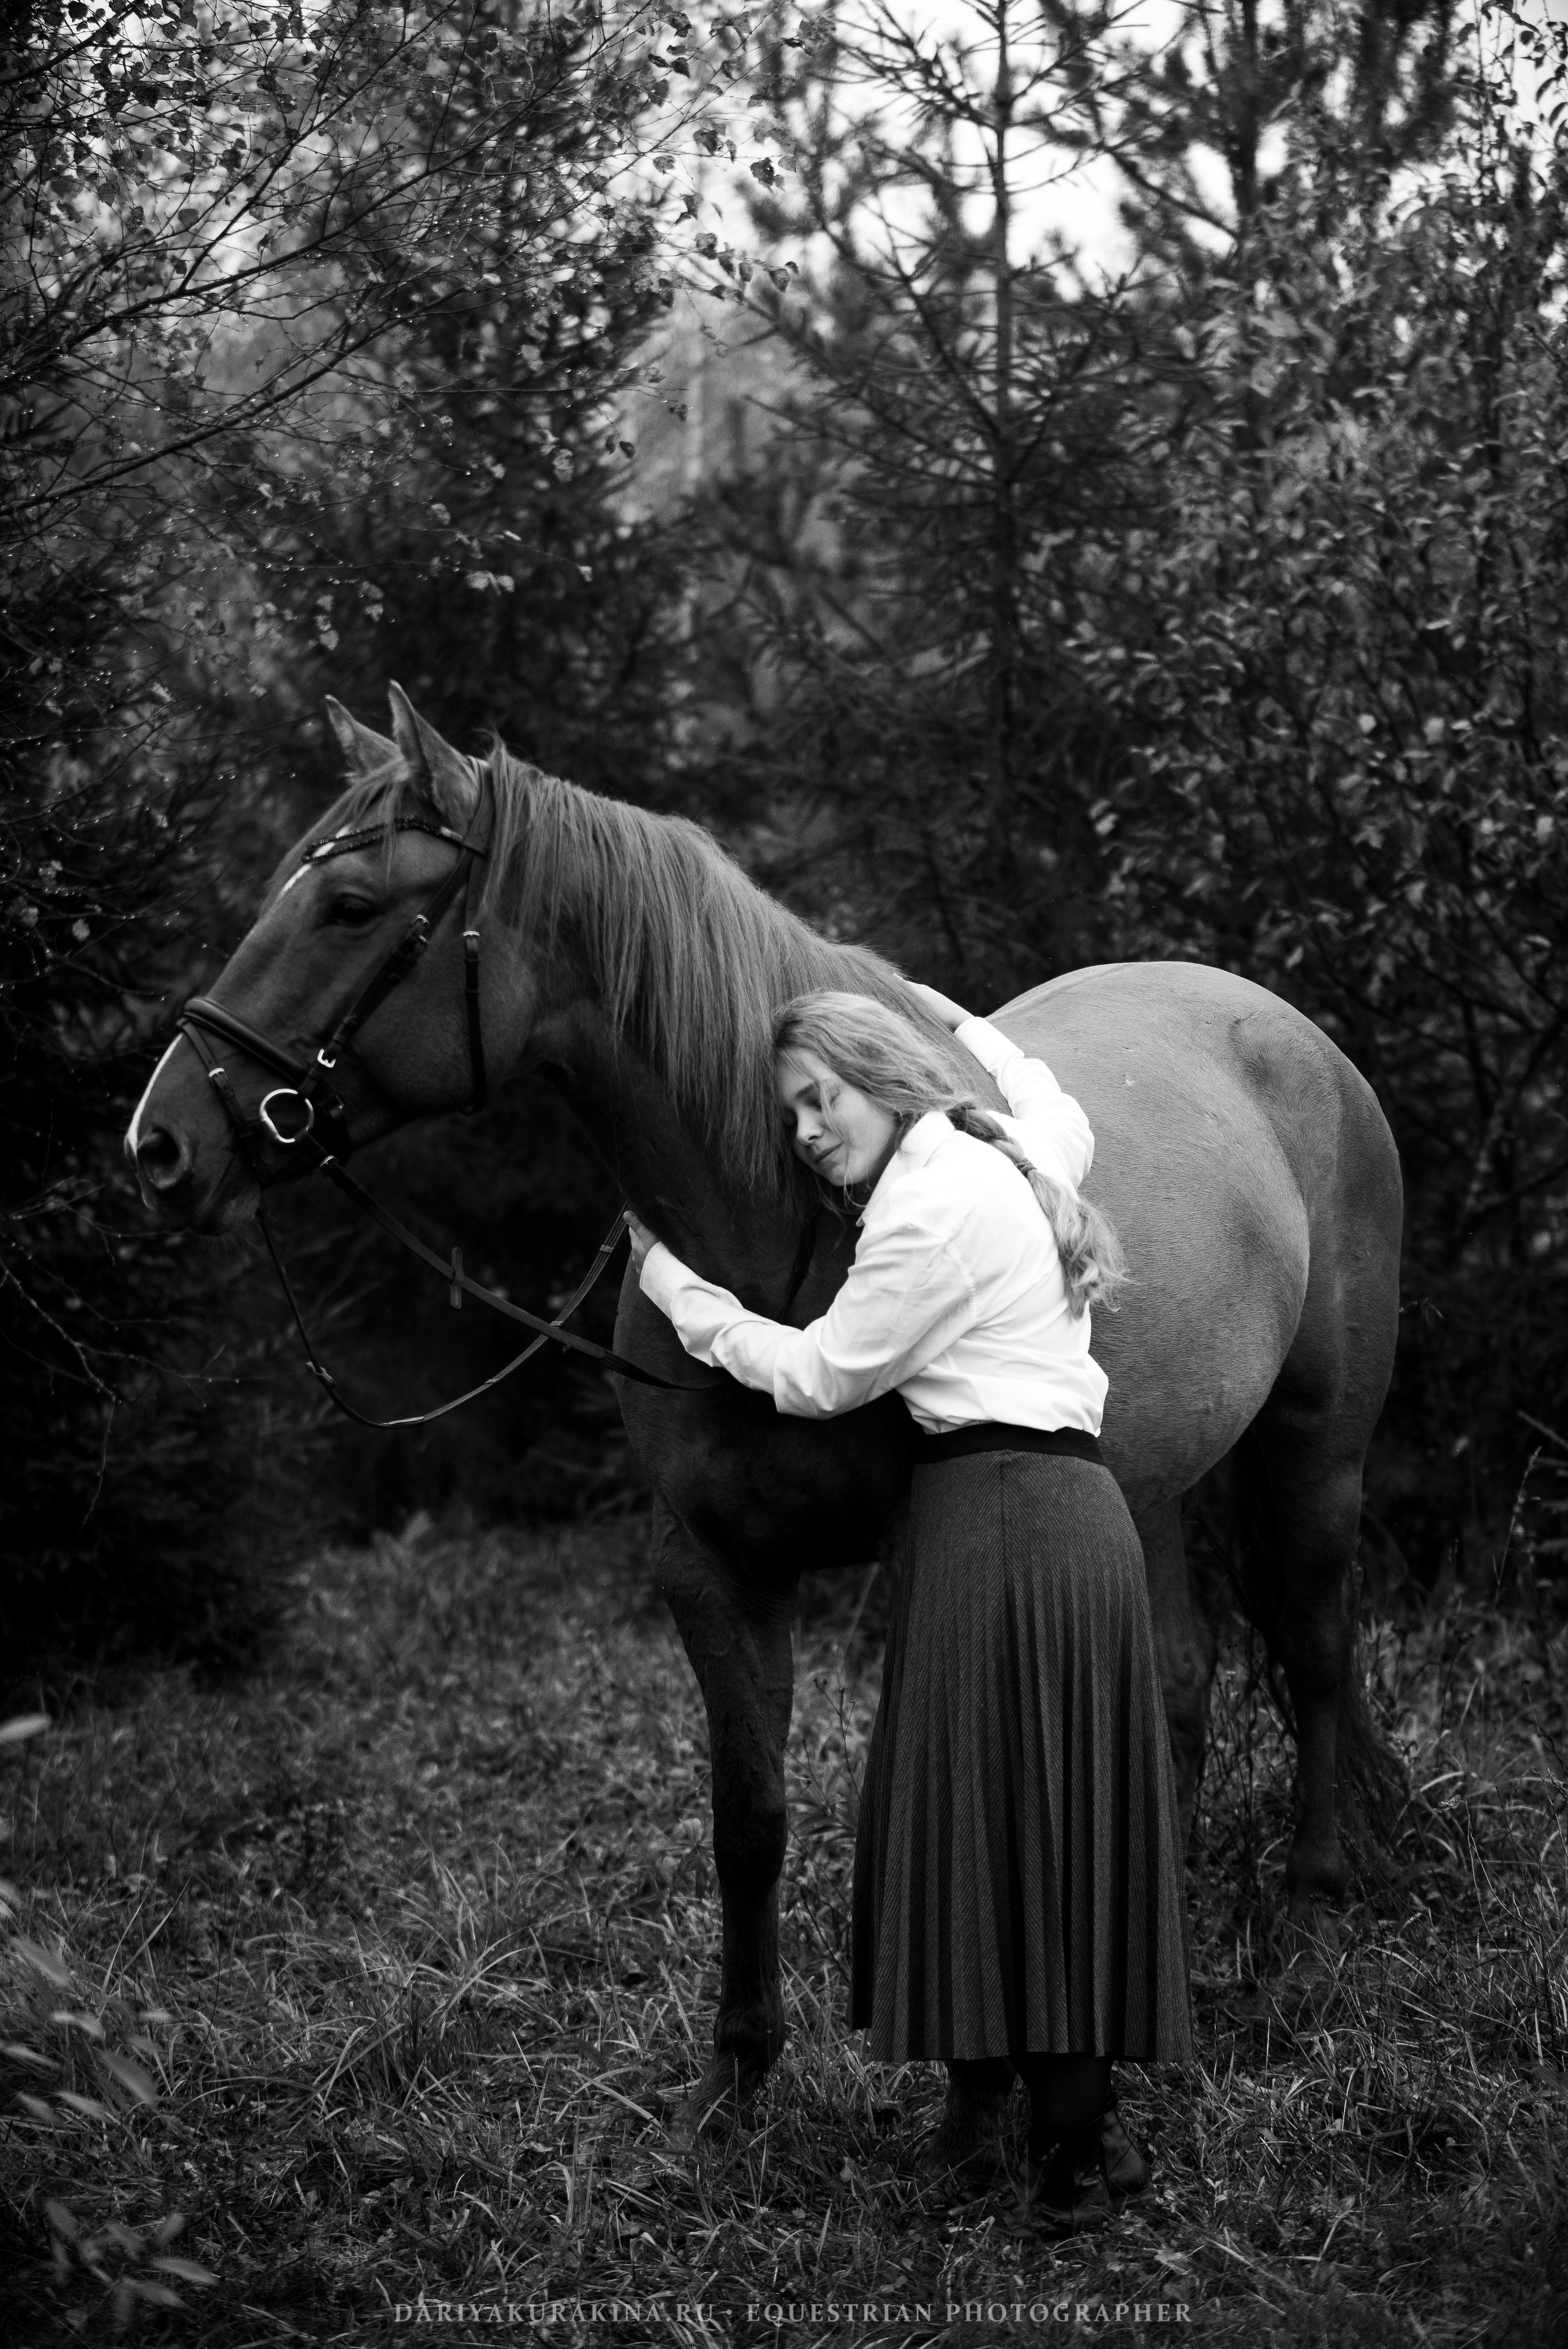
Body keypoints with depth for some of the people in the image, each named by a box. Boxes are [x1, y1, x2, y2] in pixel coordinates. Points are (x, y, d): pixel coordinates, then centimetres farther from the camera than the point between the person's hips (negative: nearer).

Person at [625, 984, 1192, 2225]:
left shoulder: (932, 1206, -12)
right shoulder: (1006, 1161, 14)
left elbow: (819, 1375, -4)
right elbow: (1065, 1122, 40)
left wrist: (671, 1282, 4)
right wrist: (964, 1028, 47)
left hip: (999, 1527, -9)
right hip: (1078, 1512, 9)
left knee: (999, 1820, -3)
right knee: (1062, 1828, 9)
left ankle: (1069, 2150, 1)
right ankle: (1077, 2132, 12)